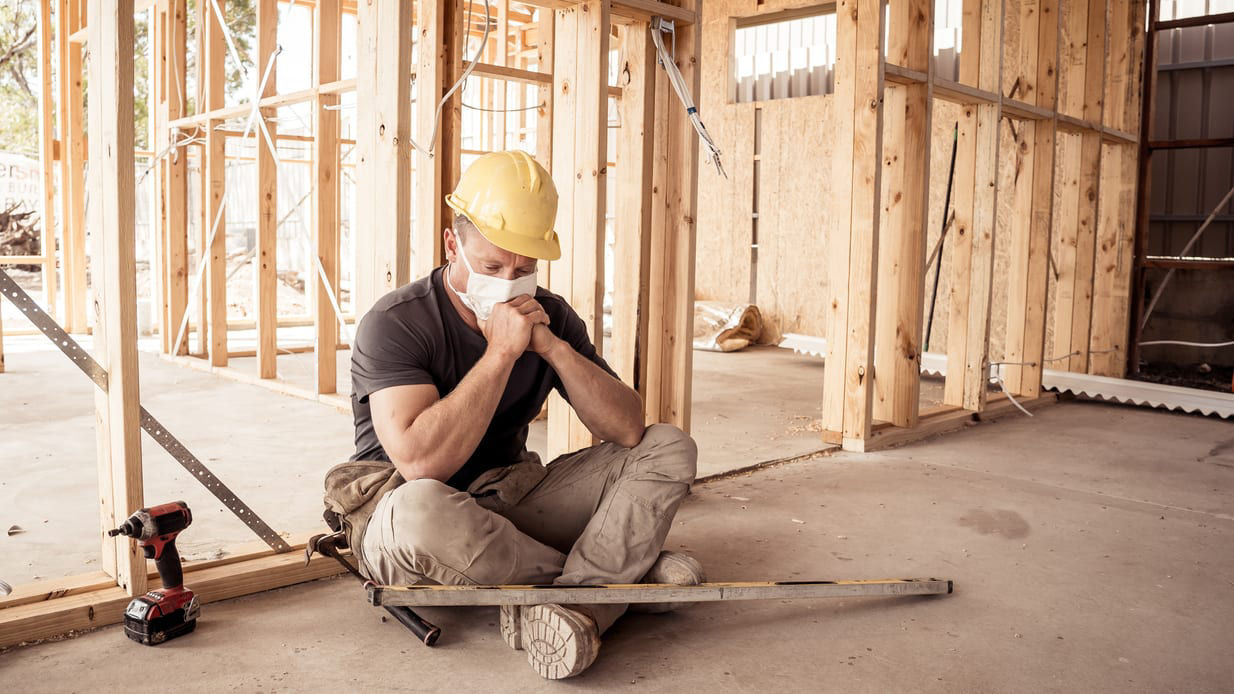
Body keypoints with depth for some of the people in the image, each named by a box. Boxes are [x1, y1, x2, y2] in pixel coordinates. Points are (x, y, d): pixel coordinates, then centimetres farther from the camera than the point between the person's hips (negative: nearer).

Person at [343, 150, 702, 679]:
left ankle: (574, 605, -28)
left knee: (670, 448, -5)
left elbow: (628, 430, -7)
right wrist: (501, 352, -26)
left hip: (512, 504, 5)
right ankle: (629, 574, -19)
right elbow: (421, 463, -31)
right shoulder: (395, 324, -16)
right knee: (419, 510, -42)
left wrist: (554, 347, -19)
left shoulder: (550, 316, 0)